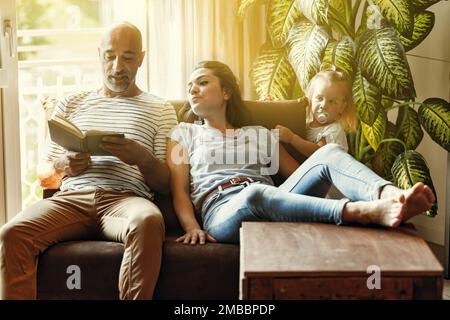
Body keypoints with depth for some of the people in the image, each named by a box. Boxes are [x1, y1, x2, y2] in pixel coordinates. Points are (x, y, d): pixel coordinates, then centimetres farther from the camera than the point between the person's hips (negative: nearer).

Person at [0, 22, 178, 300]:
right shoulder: (71, 104, 23)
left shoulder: (161, 110, 16)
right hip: (70, 199, 2)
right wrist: (63, 166, -4)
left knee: (148, 221, -38)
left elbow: (166, 185, 9)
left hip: (126, 198, -2)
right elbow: (45, 177, 21)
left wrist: (143, 158, -12)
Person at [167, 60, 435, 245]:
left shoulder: (259, 134, 29)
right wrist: (192, 227, -8)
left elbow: (300, 175, 23)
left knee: (329, 152, -19)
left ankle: (391, 195, -48)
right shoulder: (185, 133, 23)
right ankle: (368, 212, -53)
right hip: (222, 212, -3)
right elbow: (179, 189, 11)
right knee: (256, 193, -40)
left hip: (273, 206, 4)